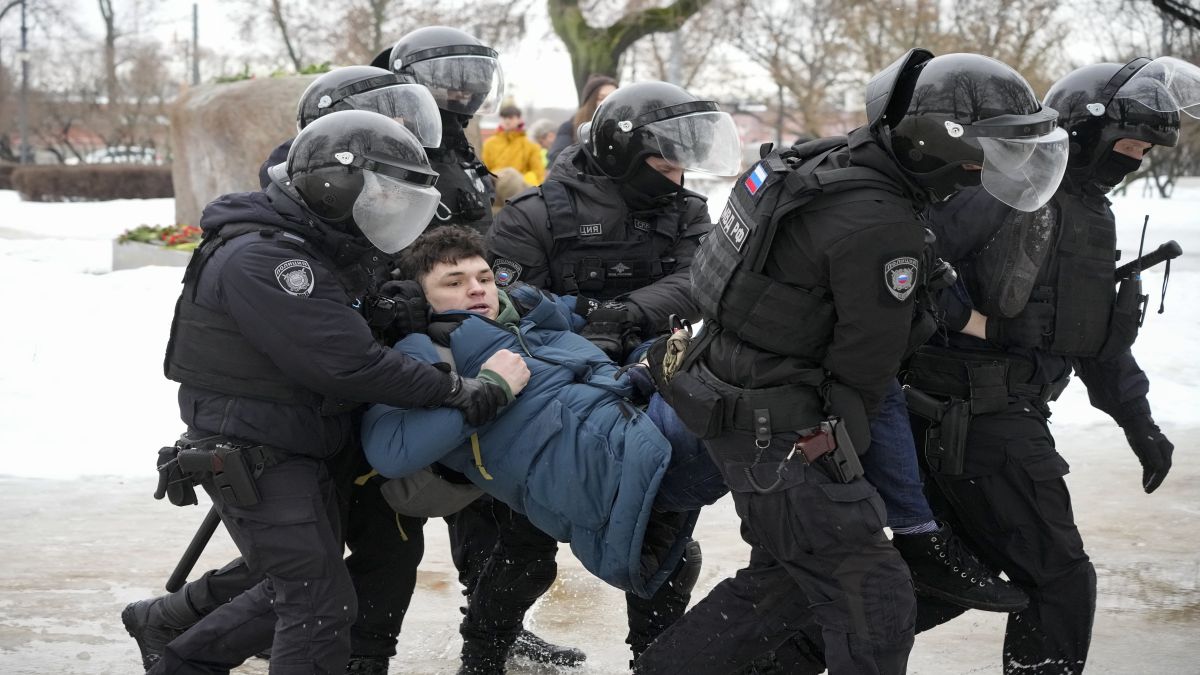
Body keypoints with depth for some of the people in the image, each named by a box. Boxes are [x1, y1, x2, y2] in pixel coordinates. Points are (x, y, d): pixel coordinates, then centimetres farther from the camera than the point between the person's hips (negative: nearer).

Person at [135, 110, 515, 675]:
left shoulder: (314, 251, 10)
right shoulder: (259, 260, -25)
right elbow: (347, 364, -30)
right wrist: (455, 389, -28)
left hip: (300, 454, 10)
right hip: (254, 460, -10)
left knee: (297, 591, 20)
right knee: (322, 605, -7)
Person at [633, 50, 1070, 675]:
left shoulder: (828, 158, 3)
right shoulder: (883, 227, -26)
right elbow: (867, 362, -14)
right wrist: (840, 438, 3)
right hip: (782, 435, -10)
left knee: (786, 578, 21)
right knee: (873, 600, -3)